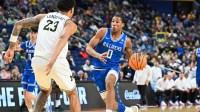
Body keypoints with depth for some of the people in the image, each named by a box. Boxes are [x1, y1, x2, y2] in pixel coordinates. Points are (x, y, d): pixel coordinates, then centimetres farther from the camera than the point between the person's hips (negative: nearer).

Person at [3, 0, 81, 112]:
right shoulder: (71, 24, 6)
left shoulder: (43, 17, 20)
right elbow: (63, 37, -17)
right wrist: (53, 61, -30)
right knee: (73, 94, 18)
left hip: (38, 61, 4)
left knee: (45, 90, 33)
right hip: (57, 63, -4)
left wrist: (11, 48, 15)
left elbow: (18, 24, 14)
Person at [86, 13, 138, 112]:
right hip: (99, 69, 1)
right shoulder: (103, 32, -7)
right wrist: (98, 55, -30)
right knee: (110, 103, 4)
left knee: (109, 83, -39)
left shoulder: (126, 41, -2)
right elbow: (88, 47, -10)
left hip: (113, 68, -1)